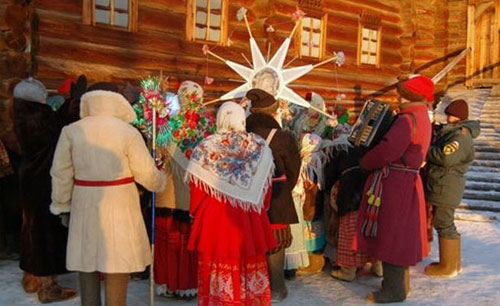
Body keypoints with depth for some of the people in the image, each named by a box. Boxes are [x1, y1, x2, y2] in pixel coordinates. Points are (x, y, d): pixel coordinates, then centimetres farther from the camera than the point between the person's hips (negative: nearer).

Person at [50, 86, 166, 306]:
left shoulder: (71, 131, -1)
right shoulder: (128, 132, -9)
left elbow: (61, 174, 1)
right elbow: (146, 173, -6)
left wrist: (61, 204, 13)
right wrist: (160, 183, 14)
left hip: (84, 205, 3)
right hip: (119, 205, -2)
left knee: (86, 262, 15)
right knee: (117, 270, 8)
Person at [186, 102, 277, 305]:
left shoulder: (205, 147, -6)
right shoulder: (260, 146, 0)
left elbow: (197, 188, -3)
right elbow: (266, 184, 6)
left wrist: (195, 213, 12)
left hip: (215, 219, -2)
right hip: (250, 218, 2)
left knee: (218, 269, 8)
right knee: (251, 267, 14)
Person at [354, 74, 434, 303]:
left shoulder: (408, 119, -18)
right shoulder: (420, 118, 16)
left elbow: (387, 150, -26)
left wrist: (365, 162, -9)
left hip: (395, 184, -10)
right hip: (405, 182, 10)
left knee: (390, 235, -1)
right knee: (398, 236, 19)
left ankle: (394, 290, 9)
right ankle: (400, 282, 31)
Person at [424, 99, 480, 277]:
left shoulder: (461, 136, -17)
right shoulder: (451, 131, 16)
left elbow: (445, 157, -27)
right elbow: (437, 148, 20)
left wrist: (425, 150, -15)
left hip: (447, 187, -10)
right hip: (442, 185, 10)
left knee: (443, 224, -4)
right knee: (445, 224, 17)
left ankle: (448, 267, 6)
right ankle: (453, 262, 28)